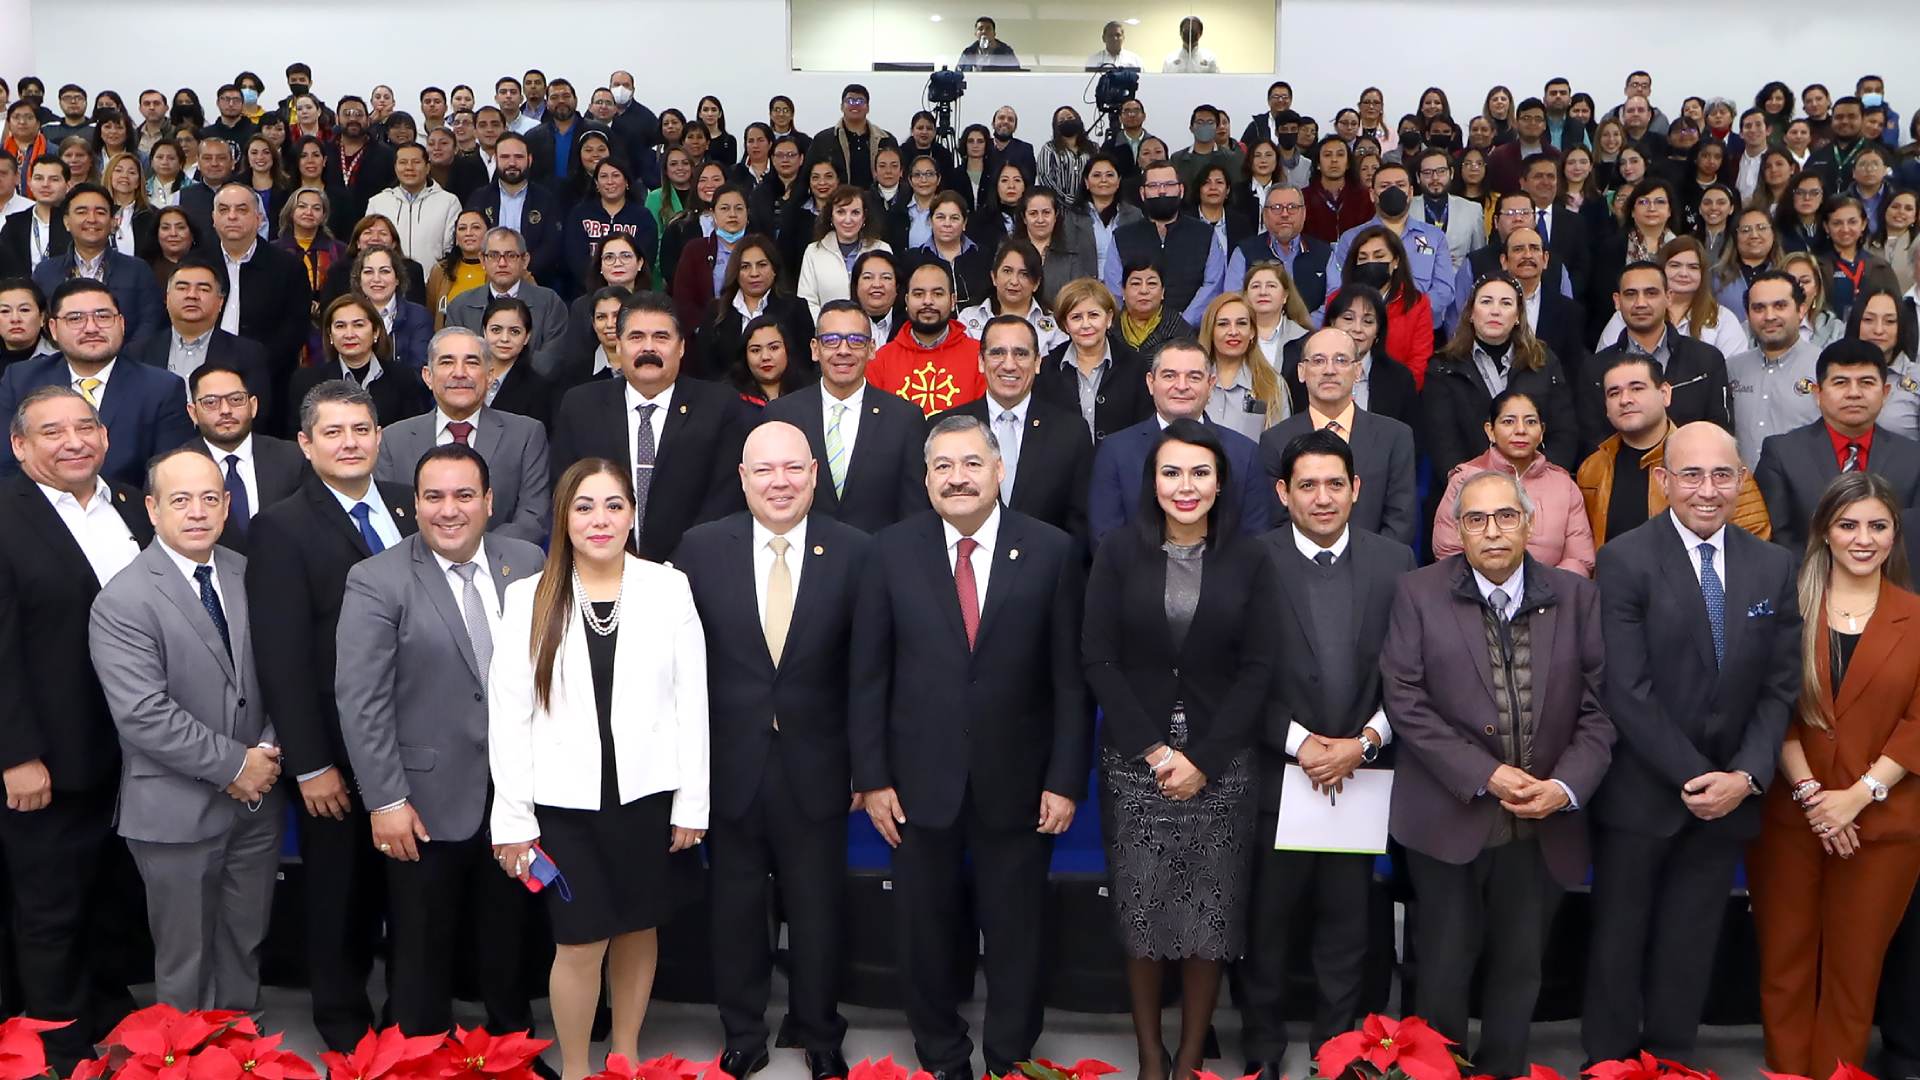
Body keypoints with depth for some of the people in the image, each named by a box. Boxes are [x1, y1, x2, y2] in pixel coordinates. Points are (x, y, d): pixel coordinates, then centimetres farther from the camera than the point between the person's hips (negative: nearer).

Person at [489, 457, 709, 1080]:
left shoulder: (668, 588, -2)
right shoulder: (529, 598, -2)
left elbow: (691, 700, 0)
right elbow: (508, 713, -2)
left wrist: (691, 801, -1)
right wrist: (512, 818, -4)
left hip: (646, 794, 1)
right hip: (565, 799, -1)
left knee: (638, 928, 13)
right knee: (581, 941, 0)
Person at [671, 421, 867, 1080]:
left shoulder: (853, 552, -5)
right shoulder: (701, 548, -3)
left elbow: (866, 669, -2)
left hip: (816, 769, 0)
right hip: (728, 765, 1)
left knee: (817, 908, 14)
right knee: (735, 907, 14)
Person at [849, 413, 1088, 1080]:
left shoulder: (1051, 551, -4)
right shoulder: (891, 552, -2)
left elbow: (1071, 678, -3)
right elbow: (869, 675, -1)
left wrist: (1065, 779, -6)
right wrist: (872, 778, -4)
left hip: (1017, 781, -1)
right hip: (920, 780, 1)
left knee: (1015, 928, 12)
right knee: (926, 929, 13)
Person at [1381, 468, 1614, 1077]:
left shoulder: (1576, 598, 4)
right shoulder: (1419, 594, -3)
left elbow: (1599, 705, 2)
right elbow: (1406, 701, -8)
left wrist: (1567, 786, -12)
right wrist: (1485, 775, -15)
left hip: (1545, 824, 2)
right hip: (1449, 817, -2)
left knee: (1520, 968, 14)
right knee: (1444, 970, 8)